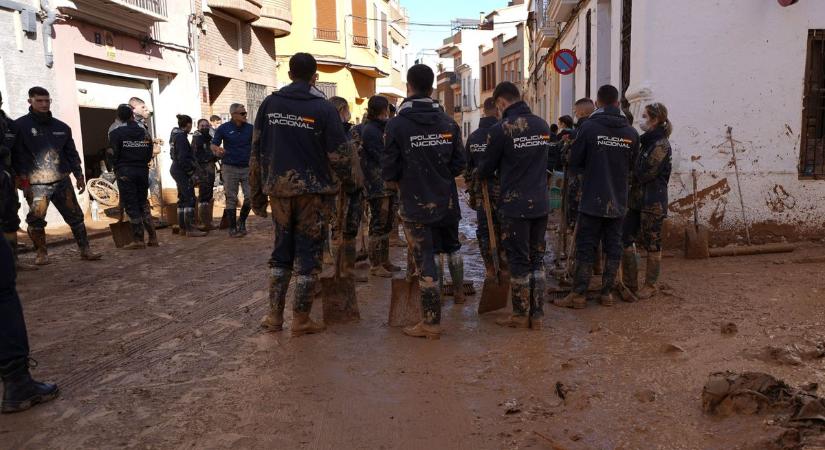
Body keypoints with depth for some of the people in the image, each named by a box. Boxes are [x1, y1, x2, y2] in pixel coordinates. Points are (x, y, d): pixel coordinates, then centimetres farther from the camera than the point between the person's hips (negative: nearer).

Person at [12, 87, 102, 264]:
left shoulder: (61, 127, 12)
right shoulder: (20, 126, -1)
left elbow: (71, 153, 17)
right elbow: (16, 156, -4)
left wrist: (79, 175, 13)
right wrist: (23, 180, -11)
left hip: (62, 181, 3)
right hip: (36, 184, -3)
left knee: (75, 216, 3)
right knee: (36, 220, 0)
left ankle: (85, 250, 9)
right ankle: (41, 253, 16)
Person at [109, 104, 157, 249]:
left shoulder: (116, 133, -6)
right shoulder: (144, 133, 8)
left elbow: (113, 155, -6)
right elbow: (149, 154, 7)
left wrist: (117, 170, 8)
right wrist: (142, 165, 14)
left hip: (125, 172, -4)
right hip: (143, 171, 4)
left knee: (131, 205, 0)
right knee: (143, 203, 12)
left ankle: (138, 239, 0)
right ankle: (152, 237, 10)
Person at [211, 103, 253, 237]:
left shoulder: (250, 128, 4)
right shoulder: (223, 128, -1)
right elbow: (213, 145, 4)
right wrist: (218, 149, -19)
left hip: (247, 167, 2)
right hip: (230, 168, -2)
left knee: (250, 196, -3)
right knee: (231, 199, 1)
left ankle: (242, 221, 21)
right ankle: (232, 228, 10)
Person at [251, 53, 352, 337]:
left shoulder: (270, 104, 3)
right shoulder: (324, 108, -8)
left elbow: (257, 152, 5)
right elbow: (339, 155, -9)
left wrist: (257, 194, 12)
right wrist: (345, 179, 12)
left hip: (278, 189, 4)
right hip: (312, 192, -3)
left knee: (281, 252, 17)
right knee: (308, 255, 6)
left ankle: (275, 316, 20)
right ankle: (300, 320, 13)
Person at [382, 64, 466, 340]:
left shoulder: (397, 124, -13)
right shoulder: (448, 123, -1)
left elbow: (389, 169, -11)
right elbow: (460, 163, 2)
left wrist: (395, 181, 12)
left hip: (416, 205, -4)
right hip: (447, 202, 4)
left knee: (425, 263, 2)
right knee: (452, 246, 30)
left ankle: (431, 324, 9)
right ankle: (459, 287, 45)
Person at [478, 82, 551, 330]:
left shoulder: (502, 128, -13)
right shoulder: (543, 126, 5)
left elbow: (486, 168, -4)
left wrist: (480, 174, 18)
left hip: (514, 205, -5)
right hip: (541, 204, 6)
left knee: (518, 261, 5)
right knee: (537, 259, 13)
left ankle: (521, 315, 15)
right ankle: (537, 314, 19)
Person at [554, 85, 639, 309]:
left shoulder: (589, 127, -11)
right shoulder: (631, 133, 1)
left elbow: (574, 163, -3)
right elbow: (633, 167, 10)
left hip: (592, 200, -3)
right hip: (618, 201, 4)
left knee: (586, 248, 2)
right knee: (613, 248, 11)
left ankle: (578, 295, 5)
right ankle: (607, 293, 18)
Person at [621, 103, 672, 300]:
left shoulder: (661, 144, -13)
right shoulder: (646, 141, 13)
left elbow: (645, 173, -16)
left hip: (653, 201, -8)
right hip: (637, 198, 9)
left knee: (652, 244, 3)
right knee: (626, 239, 6)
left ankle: (650, 286, 15)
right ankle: (630, 283, 15)